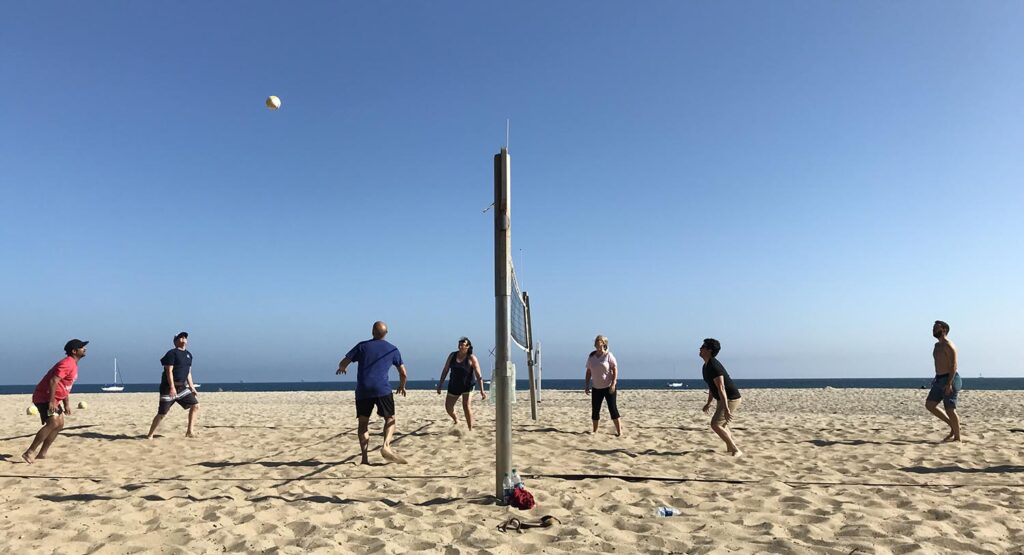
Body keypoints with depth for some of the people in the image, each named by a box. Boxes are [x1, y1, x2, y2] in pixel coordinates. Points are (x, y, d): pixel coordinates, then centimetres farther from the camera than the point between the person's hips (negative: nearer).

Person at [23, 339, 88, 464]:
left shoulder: (73, 364, 14)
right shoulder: (67, 363, -19)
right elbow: (53, 381, -27)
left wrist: (67, 404, 19)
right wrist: (51, 402, -29)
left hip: (53, 399, 11)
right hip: (44, 397, -11)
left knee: (60, 424, 10)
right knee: (53, 423, -21)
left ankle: (42, 453, 16)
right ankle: (29, 453, -17)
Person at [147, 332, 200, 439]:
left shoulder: (189, 355, 14)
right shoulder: (172, 353, -9)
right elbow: (169, 371, -16)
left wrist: (192, 388, 13)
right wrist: (172, 387, -24)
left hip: (182, 387, 7)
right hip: (169, 387, -7)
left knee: (195, 405, -2)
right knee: (162, 413, -4)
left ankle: (190, 431, 3)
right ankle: (150, 435, 12)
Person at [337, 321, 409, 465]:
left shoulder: (362, 346, 11)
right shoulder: (393, 349, 12)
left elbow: (343, 364, 9)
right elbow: (403, 373, 16)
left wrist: (342, 369, 32)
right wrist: (402, 386, 34)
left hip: (363, 390, 1)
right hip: (383, 389, -1)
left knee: (363, 422, 10)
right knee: (390, 419, 10)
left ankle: (364, 458, 5)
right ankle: (386, 445, -14)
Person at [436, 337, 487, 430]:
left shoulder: (472, 358, -15)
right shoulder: (452, 355, -4)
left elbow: (478, 375, -18)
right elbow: (445, 370, 4)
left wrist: (482, 391, -24)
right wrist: (440, 385, 3)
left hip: (467, 385, -4)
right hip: (454, 385, 4)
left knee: (466, 405, -18)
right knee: (448, 407, 10)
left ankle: (470, 429, -7)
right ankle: (456, 420, 42)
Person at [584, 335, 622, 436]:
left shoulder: (608, 355, -8)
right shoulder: (591, 356, 5)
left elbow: (615, 369, -10)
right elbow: (588, 372, 10)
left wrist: (613, 384, -18)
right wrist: (587, 385, 6)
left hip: (609, 387, -5)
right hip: (596, 387, 5)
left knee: (612, 408, -4)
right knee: (595, 410, 6)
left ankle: (619, 430, 4)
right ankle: (595, 431, 19)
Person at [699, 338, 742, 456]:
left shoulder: (714, 366, -24)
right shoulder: (706, 366, 9)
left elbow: (721, 388, -31)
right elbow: (712, 386, 21)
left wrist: (726, 409, -36)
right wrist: (708, 403, 27)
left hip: (731, 399, -11)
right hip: (723, 399, 11)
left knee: (715, 424, -18)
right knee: (721, 424, 26)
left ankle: (736, 451, -12)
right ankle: (731, 448, 42)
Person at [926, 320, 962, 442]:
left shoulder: (948, 345, -13)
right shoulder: (937, 345, 16)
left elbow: (954, 365, -19)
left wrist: (949, 383, -25)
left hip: (950, 380, -9)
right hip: (939, 380, 9)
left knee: (950, 409, -4)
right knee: (929, 405, 5)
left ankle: (957, 437, 8)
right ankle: (953, 425, 17)